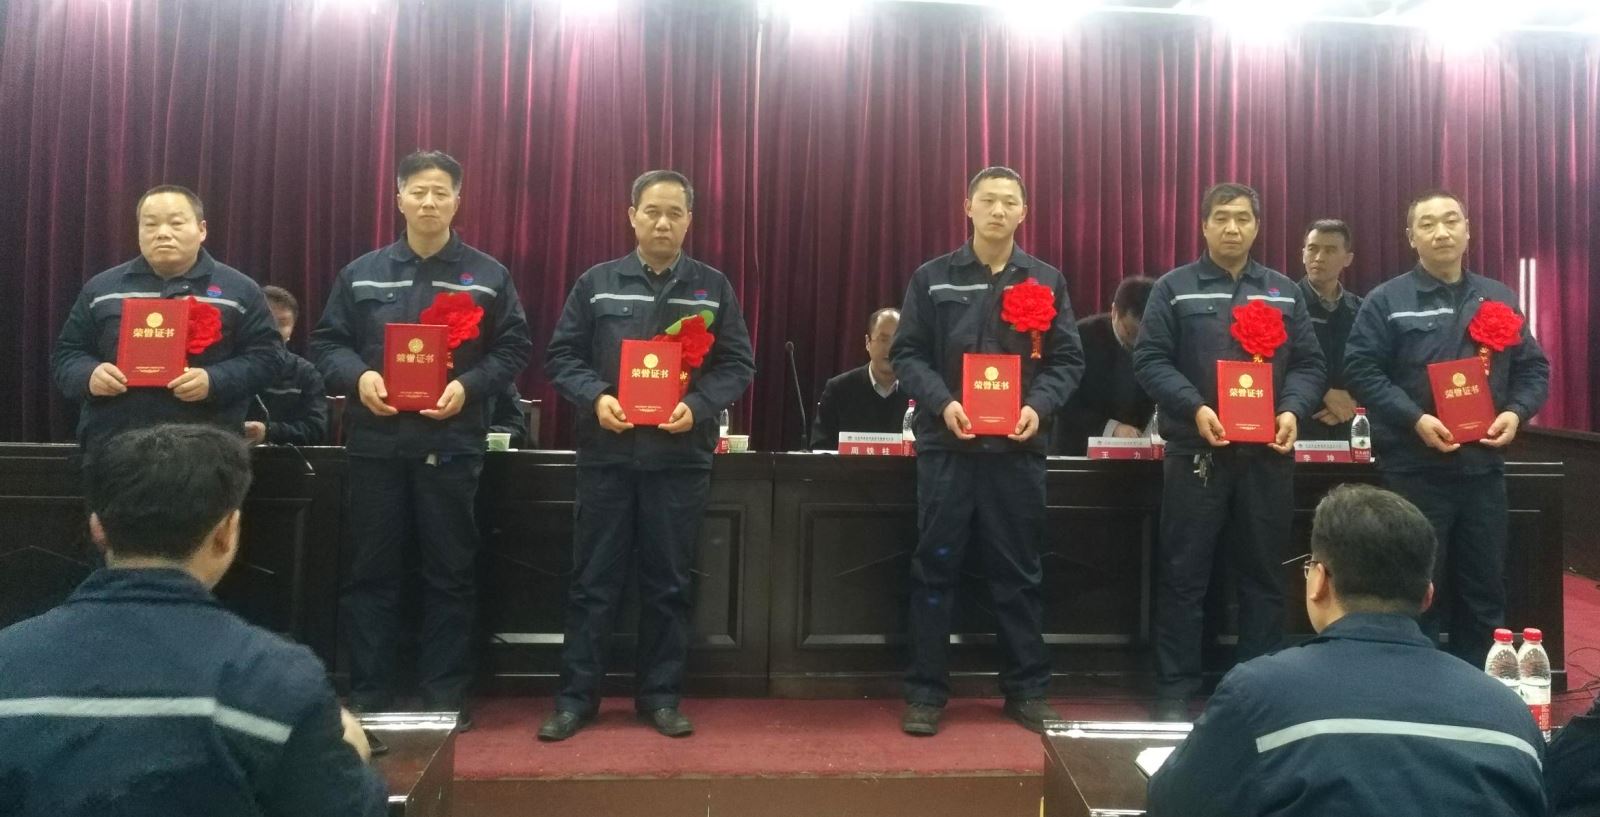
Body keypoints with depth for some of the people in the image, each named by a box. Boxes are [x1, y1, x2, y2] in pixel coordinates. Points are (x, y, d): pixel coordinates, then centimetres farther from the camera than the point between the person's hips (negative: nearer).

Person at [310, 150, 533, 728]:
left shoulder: (488, 276, 6)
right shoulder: (361, 274, 10)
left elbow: (514, 348, 1)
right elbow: (326, 343, 9)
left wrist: (468, 386, -15)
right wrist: (358, 376, -12)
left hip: (452, 444, -1)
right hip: (376, 442, 2)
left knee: (449, 573, 5)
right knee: (371, 572, 6)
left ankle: (445, 695, 15)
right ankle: (368, 695, 17)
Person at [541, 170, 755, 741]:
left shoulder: (713, 288, 6)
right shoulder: (596, 283, 6)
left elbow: (737, 364, 2)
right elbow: (561, 356, 4)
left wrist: (697, 407, -15)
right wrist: (595, 397, -14)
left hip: (681, 455, 0)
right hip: (606, 451, 0)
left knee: (669, 582, 8)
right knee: (594, 580, 5)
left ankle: (660, 695, 20)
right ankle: (576, 696, 16)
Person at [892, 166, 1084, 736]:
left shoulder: (1046, 282, 10)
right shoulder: (933, 278, 6)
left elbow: (1067, 360, 6)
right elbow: (907, 354, 1)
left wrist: (1039, 407, -12)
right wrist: (941, 402, -15)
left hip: (1017, 447, 1)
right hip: (946, 444, -1)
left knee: (1018, 571, 8)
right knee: (936, 568, 3)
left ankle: (1027, 689, 19)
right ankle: (926, 691, 12)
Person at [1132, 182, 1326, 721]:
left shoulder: (1285, 293, 13)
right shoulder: (1174, 289, 3)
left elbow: (1308, 365, 9)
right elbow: (1150, 361, -6)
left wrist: (1293, 411, -10)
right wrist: (1195, 407, -19)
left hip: (1268, 455, 3)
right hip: (1195, 451, -3)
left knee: (1262, 574, 10)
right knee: (1183, 574, 1)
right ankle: (1175, 693, 9)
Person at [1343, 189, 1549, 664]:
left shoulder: (1499, 301, 12)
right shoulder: (1387, 301, -2)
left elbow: (1533, 369, 15)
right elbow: (1361, 370, -9)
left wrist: (1516, 412, -5)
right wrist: (1415, 418, -20)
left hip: (1483, 466, 5)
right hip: (1414, 468, -4)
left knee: (1485, 588, 12)